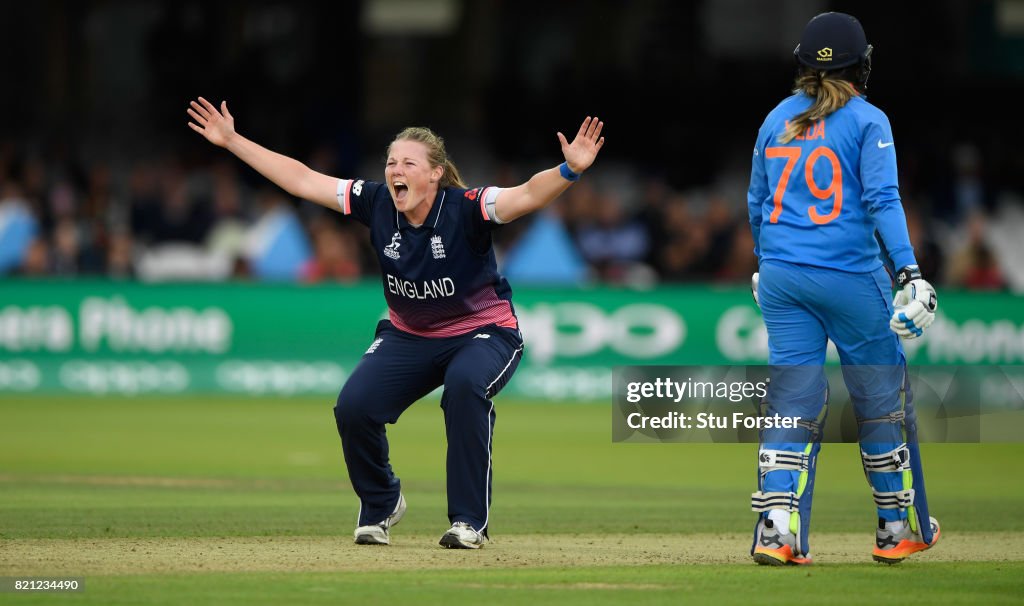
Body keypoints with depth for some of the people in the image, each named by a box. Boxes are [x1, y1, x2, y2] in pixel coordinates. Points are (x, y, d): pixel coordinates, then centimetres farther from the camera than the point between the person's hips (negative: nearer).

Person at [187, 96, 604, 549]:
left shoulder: (466, 209, -24)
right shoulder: (376, 204, -12)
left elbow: (528, 195, -40)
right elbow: (300, 180, -7)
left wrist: (569, 171, -60)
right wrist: (231, 141, -8)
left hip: (483, 332, -4)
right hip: (408, 336, 4)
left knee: (465, 385, -36)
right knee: (354, 406, -15)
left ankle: (470, 520, -23)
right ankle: (380, 506, 15)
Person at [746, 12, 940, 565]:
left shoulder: (777, 119, 11)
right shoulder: (867, 121, -4)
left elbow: (756, 203, 18)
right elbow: (881, 200, -14)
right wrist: (907, 270, -18)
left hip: (781, 277, 4)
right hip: (850, 274, -4)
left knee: (793, 404, 4)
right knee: (882, 399, 10)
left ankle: (777, 531, -10)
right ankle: (898, 529, 17)